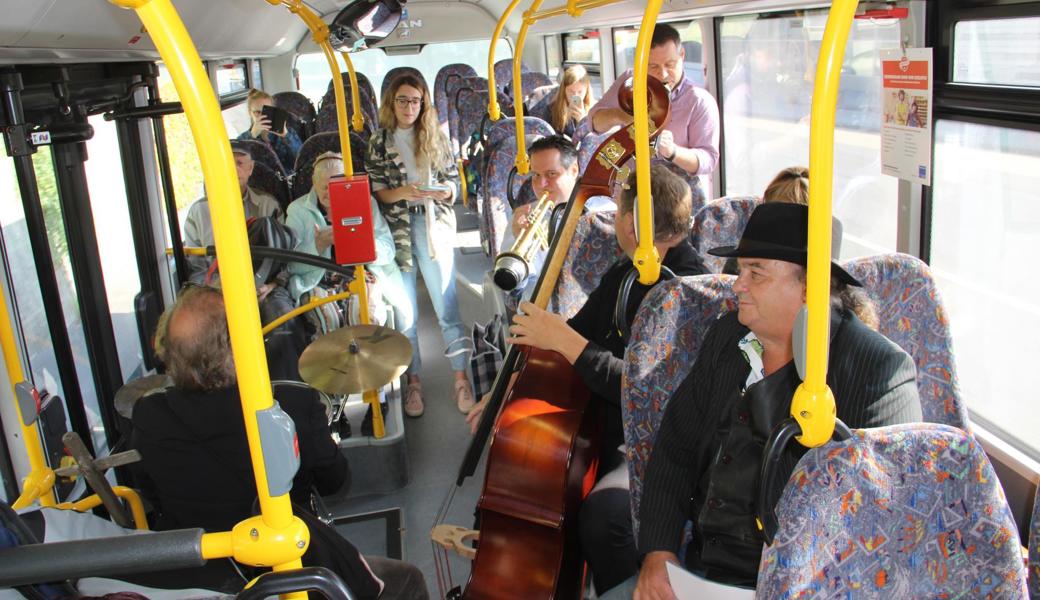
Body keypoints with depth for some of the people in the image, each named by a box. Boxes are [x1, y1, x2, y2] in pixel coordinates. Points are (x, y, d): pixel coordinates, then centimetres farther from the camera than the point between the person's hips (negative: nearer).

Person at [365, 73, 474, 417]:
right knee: (405, 311, 5)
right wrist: (400, 193, -16)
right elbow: (373, 192, 3)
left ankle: (461, 377, 7)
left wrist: (437, 192, -14)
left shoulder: (436, 138, 8)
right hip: (395, 231, 0)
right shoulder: (378, 142, 7)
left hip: (434, 227, 0)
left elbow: (453, 182, 8)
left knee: (447, 306, -2)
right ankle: (414, 380, 16)